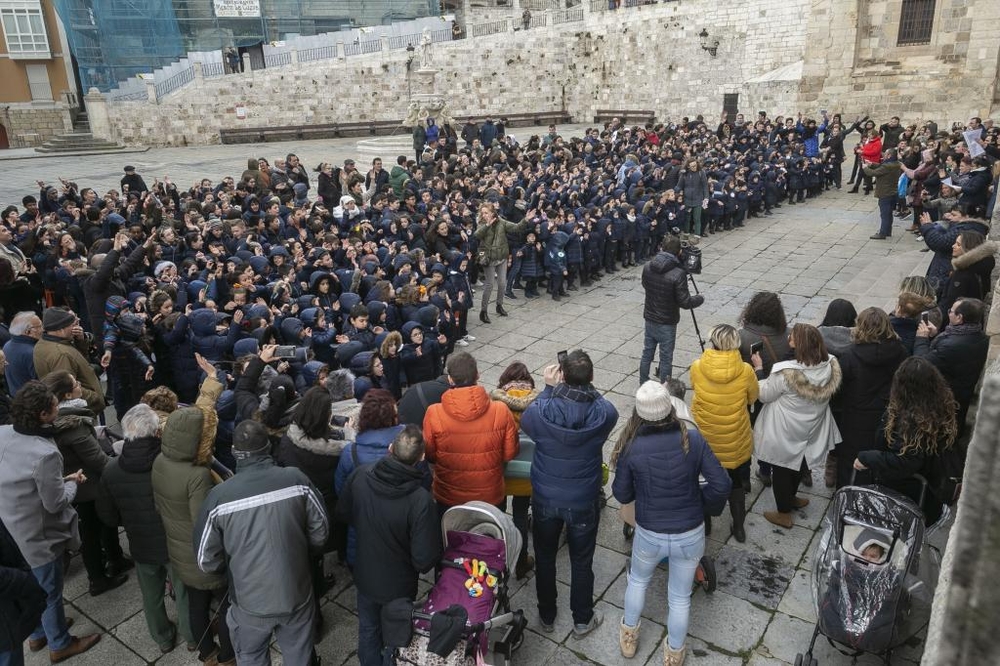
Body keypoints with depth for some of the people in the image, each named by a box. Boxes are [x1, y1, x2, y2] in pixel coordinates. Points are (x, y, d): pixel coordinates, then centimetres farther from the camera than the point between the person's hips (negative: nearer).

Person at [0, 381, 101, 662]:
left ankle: (37, 634, 50)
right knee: (49, 593, 15)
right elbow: (55, 503, -23)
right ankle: (60, 644, 36)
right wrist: (72, 482, -5)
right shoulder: (45, 454, -34)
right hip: (38, 538, -7)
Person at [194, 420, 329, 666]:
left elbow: (207, 561, -9)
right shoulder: (296, 479, -19)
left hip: (250, 603, 0)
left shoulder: (219, 496, -20)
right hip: (297, 595, 1)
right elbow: (320, 532, -7)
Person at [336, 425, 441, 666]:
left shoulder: (359, 476, -21)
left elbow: (343, 514, -2)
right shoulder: (420, 500, -35)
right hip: (398, 585, -4)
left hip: (364, 574, 4)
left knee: (368, 630, 29)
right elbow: (425, 559, -27)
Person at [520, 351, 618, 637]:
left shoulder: (539, 410, -27)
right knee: (581, 562, 22)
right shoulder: (605, 413, -25)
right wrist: (587, 386, -3)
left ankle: (547, 616, 43)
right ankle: (582, 620, 41)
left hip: (545, 498, 0)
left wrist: (549, 388, -5)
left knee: (544, 557, 24)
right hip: (584, 501, 0)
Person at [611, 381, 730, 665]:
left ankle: (628, 636, 49)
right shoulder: (692, 438, -17)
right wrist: (698, 501, 3)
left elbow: (622, 495, -8)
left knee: (638, 579, 30)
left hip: (649, 535, 0)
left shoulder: (631, 447, -20)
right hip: (690, 535, 1)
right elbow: (722, 485, -15)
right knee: (680, 597, 23)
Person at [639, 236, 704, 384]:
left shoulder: (647, 267, -7)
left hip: (649, 319, 5)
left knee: (647, 353, 18)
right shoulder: (678, 274, -24)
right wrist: (700, 299, 0)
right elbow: (685, 302, -19)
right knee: (666, 358, 8)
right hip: (667, 323, -5)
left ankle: (643, 385, 31)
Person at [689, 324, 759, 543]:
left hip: (704, 438, 0)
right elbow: (752, 398, -2)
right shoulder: (745, 371, -21)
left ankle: (704, 524, 40)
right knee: (736, 483, 25)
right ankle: (738, 527, 40)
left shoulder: (697, 367, -19)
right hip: (735, 442, 0)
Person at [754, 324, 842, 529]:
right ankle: (790, 498, 50)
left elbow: (764, 395, -17)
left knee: (781, 470, 15)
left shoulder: (785, 373, -34)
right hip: (810, 430, 5)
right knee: (798, 466, 28)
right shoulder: (830, 366, -17)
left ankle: (784, 514, 30)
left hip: (785, 434, -5)